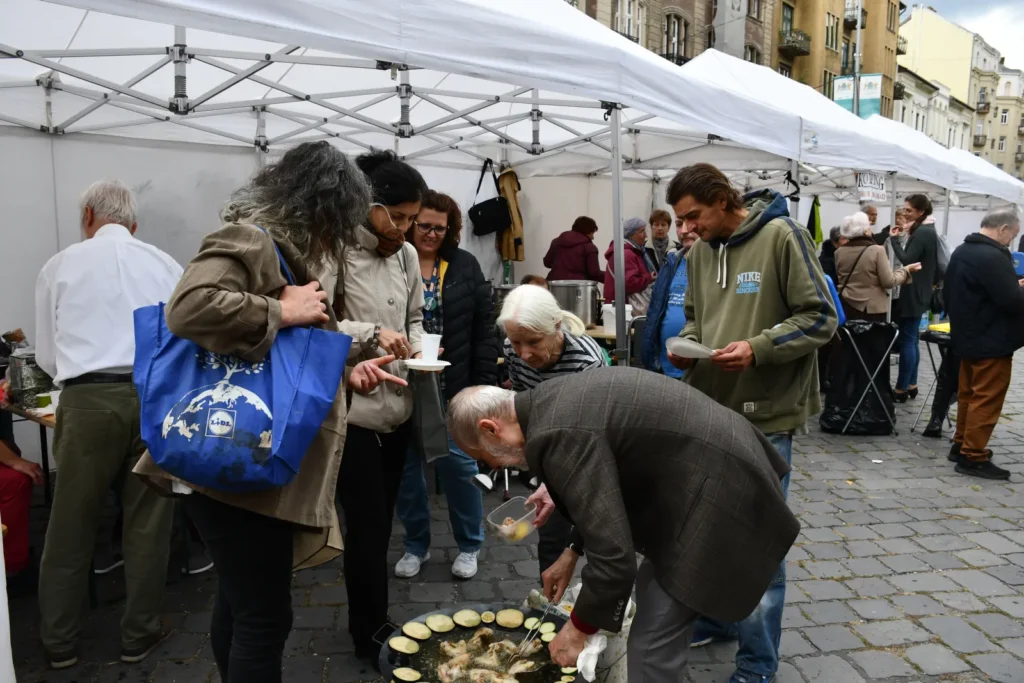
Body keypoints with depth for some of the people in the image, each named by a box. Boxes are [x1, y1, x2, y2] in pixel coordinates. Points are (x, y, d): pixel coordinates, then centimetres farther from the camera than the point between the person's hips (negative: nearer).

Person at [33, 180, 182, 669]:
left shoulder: (61, 265, 7)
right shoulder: (165, 264, 9)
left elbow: (46, 356, 13)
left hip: (89, 400, 0)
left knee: (71, 525, 14)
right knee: (148, 521, 11)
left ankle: (59, 643, 27)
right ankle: (138, 635, 23)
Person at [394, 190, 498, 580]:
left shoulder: (465, 266, 2)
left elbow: (484, 328, 1)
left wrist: (484, 383, -3)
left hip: (454, 387, 0)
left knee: (458, 463, 3)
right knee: (406, 466, 11)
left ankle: (469, 546, 24)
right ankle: (416, 546, 30)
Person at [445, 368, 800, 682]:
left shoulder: (557, 434, -24)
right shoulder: (557, 400, 7)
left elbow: (613, 553, -23)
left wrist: (579, 630, -7)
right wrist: (572, 552, 25)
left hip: (718, 493, -10)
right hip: (715, 470, 10)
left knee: (652, 644, -2)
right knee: (650, 592, 25)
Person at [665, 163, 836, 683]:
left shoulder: (781, 237, -11)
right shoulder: (699, 251, 8)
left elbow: (821, 318, -11)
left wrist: (757, 348, -22)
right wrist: (687, 343, -2)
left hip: (764, 415, -6)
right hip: (709, 409, 7)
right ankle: (717, 619, 41)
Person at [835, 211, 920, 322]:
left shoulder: (839, 252, 1)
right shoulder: (877, 250, -12)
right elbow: (889, 282, -9)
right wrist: (907, 269, 5)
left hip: (846, 307, 4)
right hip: (871, 309, -4)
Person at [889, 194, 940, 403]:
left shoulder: (921, 233, -17)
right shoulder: (928, 231, 14)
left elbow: (907, 260, -22)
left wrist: (894, 239, -15)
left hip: (913, 294, -10)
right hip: (920, 292, 10)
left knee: (907, 340, -7)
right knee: (912, 339, 13)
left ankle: (902, 389, -4)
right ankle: (911, 385, 20)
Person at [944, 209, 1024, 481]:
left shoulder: (962, 251, 9)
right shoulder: (993, 257, -22)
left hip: (968, 336, 10)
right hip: (992, 342, -10)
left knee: (969, 395, 18)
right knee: (986, 399, -3)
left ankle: (962, 445, 27)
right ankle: (973, 456, 1)